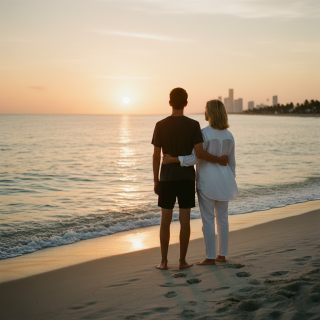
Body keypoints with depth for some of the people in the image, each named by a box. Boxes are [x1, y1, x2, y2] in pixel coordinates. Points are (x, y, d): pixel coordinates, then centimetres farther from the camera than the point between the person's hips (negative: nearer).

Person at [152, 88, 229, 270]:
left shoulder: (161, 126, -4)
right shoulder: (193, 125, -7)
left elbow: (156, 156, -3)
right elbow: (200, 153, -15)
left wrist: (156, 181, 6)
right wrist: (219, 160, 2)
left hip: (167, 179, 1)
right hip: (187, 179, 0)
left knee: (166, 220, 7)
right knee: (185, 220, 5)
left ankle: (164, 261, 7)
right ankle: (182, 260, 8)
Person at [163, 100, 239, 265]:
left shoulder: (204, 133, -16)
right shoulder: (228, 135, 5)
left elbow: (196, 158, -22)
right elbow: (231, 162, 9)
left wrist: (173, 159, -24)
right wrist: (230, 183, 17)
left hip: (207, 181, -6)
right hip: (223, 179, 7)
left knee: (207, 219, 0)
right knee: (222, 218, 12)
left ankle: (210, 257, 4)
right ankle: (222, 255, 18)